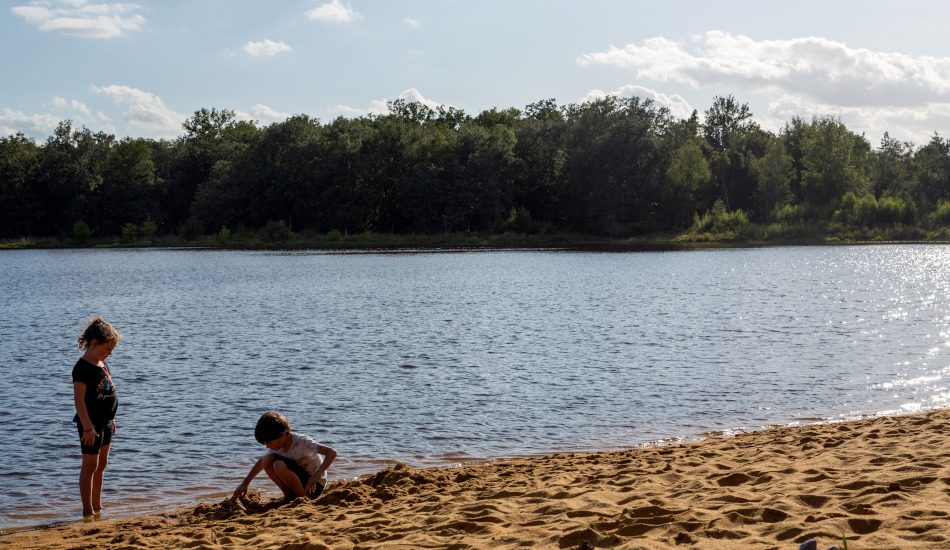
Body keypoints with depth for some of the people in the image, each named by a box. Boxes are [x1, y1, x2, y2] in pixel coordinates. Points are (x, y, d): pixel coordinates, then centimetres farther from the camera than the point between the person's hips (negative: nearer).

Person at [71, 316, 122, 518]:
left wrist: (111, 418, 20)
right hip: (91, 423, -9)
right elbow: (79, 399, -22)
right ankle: (87, 510, 6)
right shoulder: (83, 367, -19)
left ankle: (97, 506, 27)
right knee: (90, 465, -1)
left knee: (101, 464, 16)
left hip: (104, 421, 9)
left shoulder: (102, 364, 9)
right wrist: (88, 427, -25)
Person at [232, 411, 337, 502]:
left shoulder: (301, 443, -24)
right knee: (267, 460, -10)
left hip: (314, 486, -7)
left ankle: (303, 497, -13)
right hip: (299, 479, 7)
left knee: (280, 466, -29)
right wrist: (244, 484, 8)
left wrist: (315, 477, -40)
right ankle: (288, 495, -3)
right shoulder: (277, 445, -2)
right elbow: (261, 462, 15)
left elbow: (332, 453, -32)